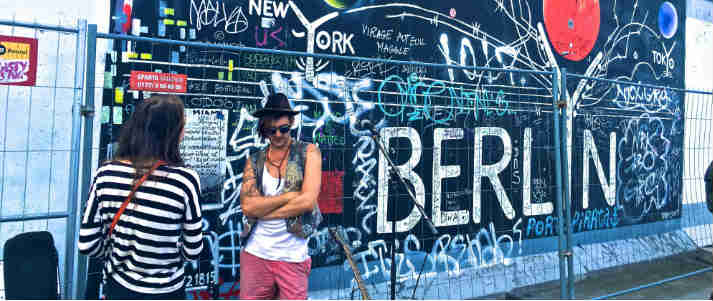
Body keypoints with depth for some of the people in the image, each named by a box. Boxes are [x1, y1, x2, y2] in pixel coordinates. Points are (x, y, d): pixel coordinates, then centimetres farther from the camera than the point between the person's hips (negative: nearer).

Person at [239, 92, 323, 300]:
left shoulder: (309, 152, -2)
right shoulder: (254, 161, 5)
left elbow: (308, 201, -14)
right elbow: (247, 205, -8)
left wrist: (261, 211, -8)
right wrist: (290, 195, -14)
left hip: (293, 258, -2)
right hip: (255, 254, 2)